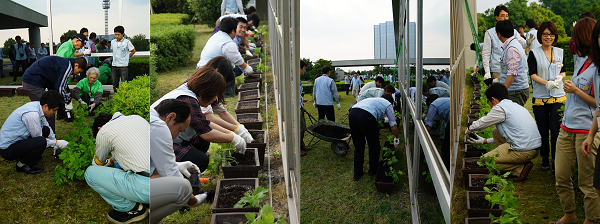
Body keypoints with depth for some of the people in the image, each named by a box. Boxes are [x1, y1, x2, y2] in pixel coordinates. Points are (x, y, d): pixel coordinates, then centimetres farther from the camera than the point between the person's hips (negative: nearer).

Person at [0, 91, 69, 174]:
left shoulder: (37, 105, -1)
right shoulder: (32, 114, -28)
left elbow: (47, 126, 16)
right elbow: (38, 138, -17)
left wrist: (55, 145, 20)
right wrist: (56, 143, -7)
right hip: (7, 150, -10)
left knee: (46, 130, 6)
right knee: (41, 142, -29)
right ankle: (22, 165, -5)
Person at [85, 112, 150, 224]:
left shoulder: (104, 132, 4)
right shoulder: (138, 118, 20)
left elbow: (98, 163, 23)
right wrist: (111, 160, 52)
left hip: (146, 187, -7)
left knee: (90, 173, 5)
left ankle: (131, 208, 9)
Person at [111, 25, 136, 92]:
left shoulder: (127, 42, -6)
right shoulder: (112, 42, 7)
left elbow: (133, 51, 5)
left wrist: (126, 57, 2)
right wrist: (115, 58, 14)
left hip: (123, 66, -5)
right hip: (114, 66, 5)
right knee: (115, 84, 11)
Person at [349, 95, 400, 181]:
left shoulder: (375, 100, 40)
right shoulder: (388, 104, 23)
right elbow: (394, 127, 21)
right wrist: (396, 138, 40)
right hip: (366, 116, -6)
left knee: (358, 146, 21)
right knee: (374, 146, 19)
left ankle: (357, 174, 28)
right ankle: (373, 170, 33)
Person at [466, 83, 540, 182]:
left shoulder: (500, 108, -9)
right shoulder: (514, 105, 20)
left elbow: (481, 123, 2)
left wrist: (469, 129, 25)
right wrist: (485, 141, 33)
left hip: (524, 151, -9)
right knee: (496, 132, 23)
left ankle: (520, 169, -4)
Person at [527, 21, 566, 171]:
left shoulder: (560, 52, 10)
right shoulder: (534, 53, 0)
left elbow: (563, 71, 15)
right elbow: (533, 74, -7)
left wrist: (560, 77, -9)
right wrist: (547, 83, -21)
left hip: (558, 97, 1)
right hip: (540, 97, -1)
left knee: (556, 129, -6)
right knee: (543, 130, 6)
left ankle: (556, 159, 5)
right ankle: (545, 158, 23)